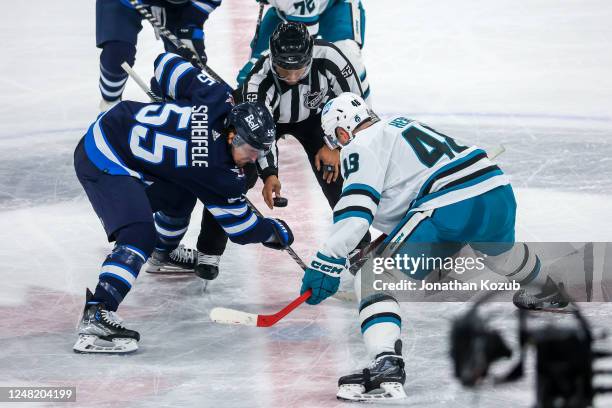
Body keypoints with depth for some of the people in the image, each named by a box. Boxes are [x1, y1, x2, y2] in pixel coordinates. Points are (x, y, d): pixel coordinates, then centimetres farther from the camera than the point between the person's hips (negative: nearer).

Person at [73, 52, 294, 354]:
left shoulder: (216, 99, -6)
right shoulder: (216, 169, -20)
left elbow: (167, 65, 7)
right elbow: (239, 225, -6)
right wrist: (276, 232, 11)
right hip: (103, 164, -10)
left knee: (180, 191, 26)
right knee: (139, 235, -25)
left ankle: (162, 253, 54)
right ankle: (95, 317, -37)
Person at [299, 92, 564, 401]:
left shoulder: (362, 147, 2)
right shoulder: (400, 125, 28)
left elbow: (355, 211, -12)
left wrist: (327, 263, -14)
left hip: (450, 209, -9)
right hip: (498, 190, 9)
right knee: (501, 250, 43)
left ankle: (386, 364, -26)